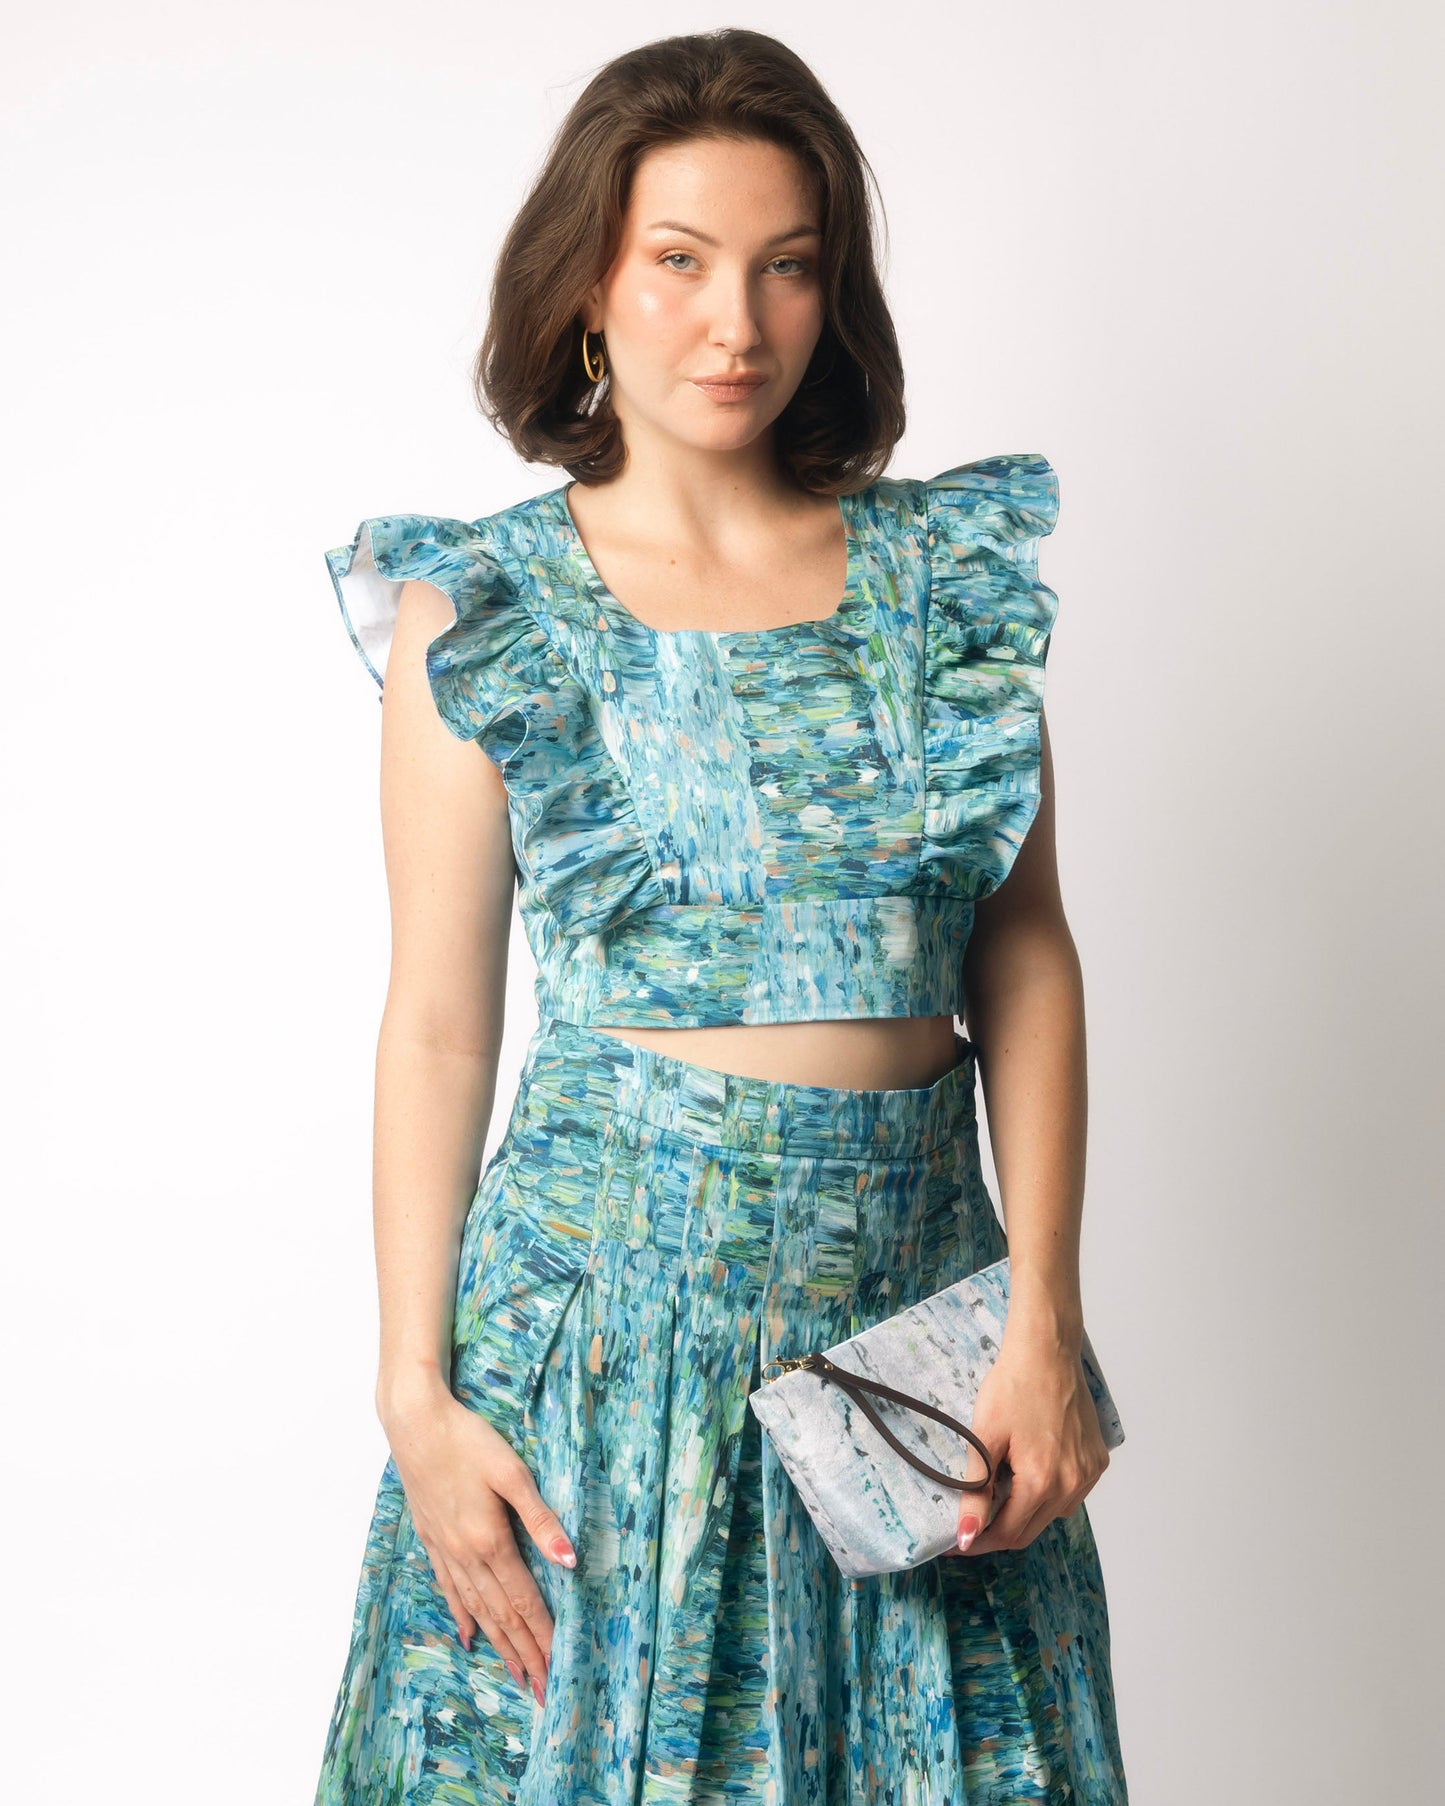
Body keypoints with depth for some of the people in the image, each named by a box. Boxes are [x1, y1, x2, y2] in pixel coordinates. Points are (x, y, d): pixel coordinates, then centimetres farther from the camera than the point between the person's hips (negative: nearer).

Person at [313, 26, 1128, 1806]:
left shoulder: (954, 568, 3)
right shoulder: (481, 607, -2)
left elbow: (1024, 951, 3)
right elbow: (435, 1021, -2)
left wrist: (1044, 1318, -5)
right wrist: (413, 1394, -7)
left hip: (917, 1269, 2)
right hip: (614, 1281, -2)